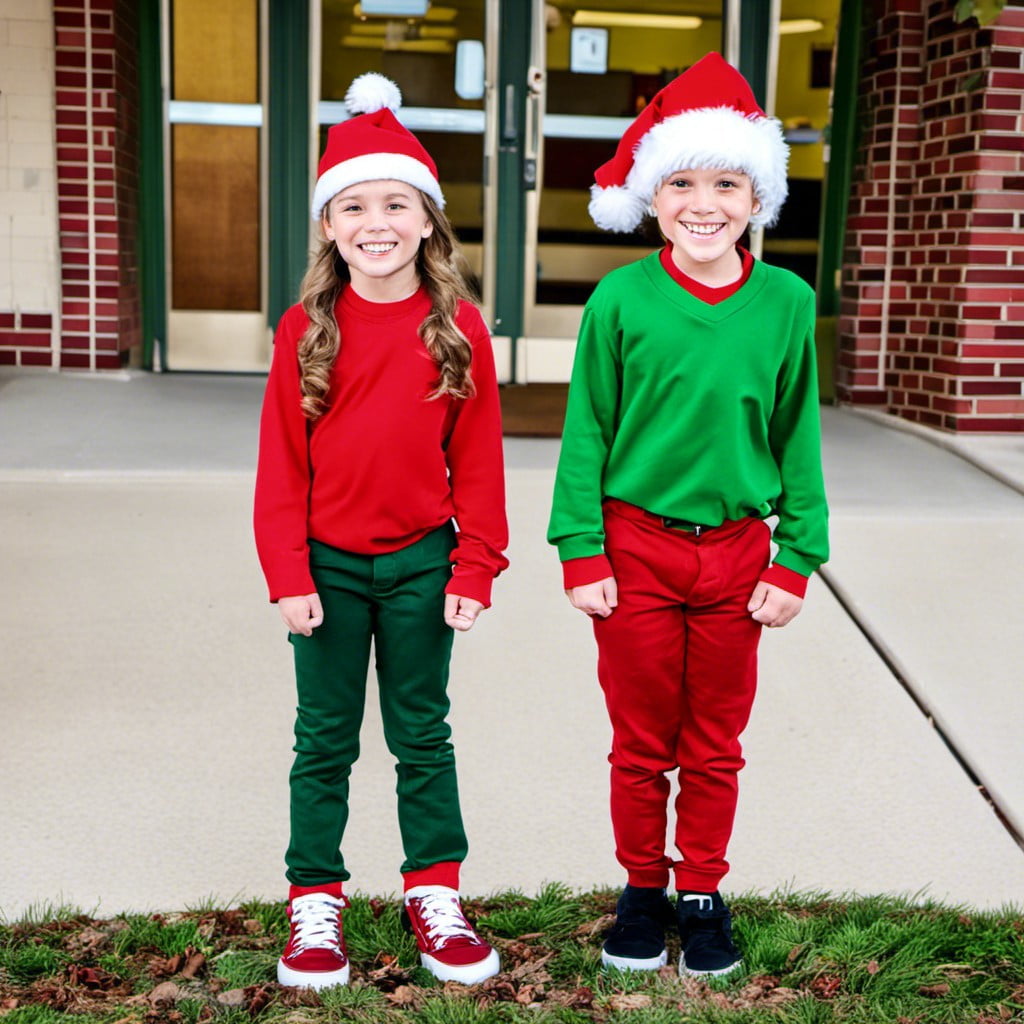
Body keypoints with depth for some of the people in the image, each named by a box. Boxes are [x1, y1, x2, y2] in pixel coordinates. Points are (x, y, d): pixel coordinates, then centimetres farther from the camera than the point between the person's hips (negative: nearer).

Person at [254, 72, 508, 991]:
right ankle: (316, 900, 24)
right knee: (325, 741, 11)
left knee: (423, 733, 12)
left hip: (420, 561, 0)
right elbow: (282, 464, -3)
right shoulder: (306, 330, -5)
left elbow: (476, 459, -2)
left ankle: (435, 892, 25)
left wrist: (475, 568, -4)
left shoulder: (459, 328, -5)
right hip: (327, 562, 0)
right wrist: (289, 575, -6)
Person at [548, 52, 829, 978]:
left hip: (736, 549, 2)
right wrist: (581, 554, -6)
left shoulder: (786, 304, -2)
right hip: (636, 545, -1)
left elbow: (797, 439, 4)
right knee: (641, 744, 12)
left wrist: (795, 561, 1)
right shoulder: (622, 299, -7)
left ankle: (703, 894, 33)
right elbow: (587, 431, -3)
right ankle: (643, 890, 32)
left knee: (716, 746, 14)